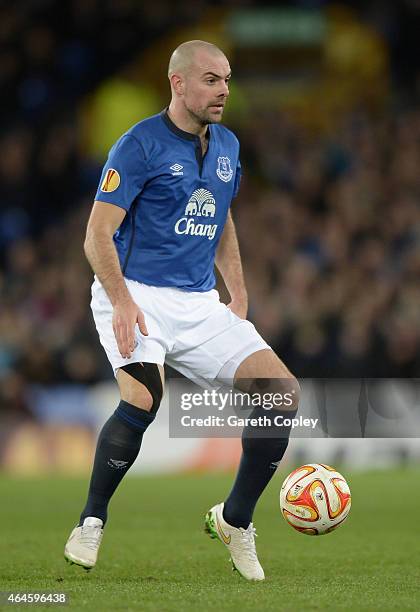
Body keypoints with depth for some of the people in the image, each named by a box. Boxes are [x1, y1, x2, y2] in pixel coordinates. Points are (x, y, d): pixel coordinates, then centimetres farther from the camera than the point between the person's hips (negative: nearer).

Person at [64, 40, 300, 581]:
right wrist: (122, 302, -25)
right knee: (144, 399, -32)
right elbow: (98, 235, -12)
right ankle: (91, 522, -11)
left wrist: (239, 296, 16)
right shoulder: (140, 145, -8)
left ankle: (235, 520, 7)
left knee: (281, 391, -10)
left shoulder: (227, 146, 12)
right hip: (137, 295, -6)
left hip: (200, 303, 6)